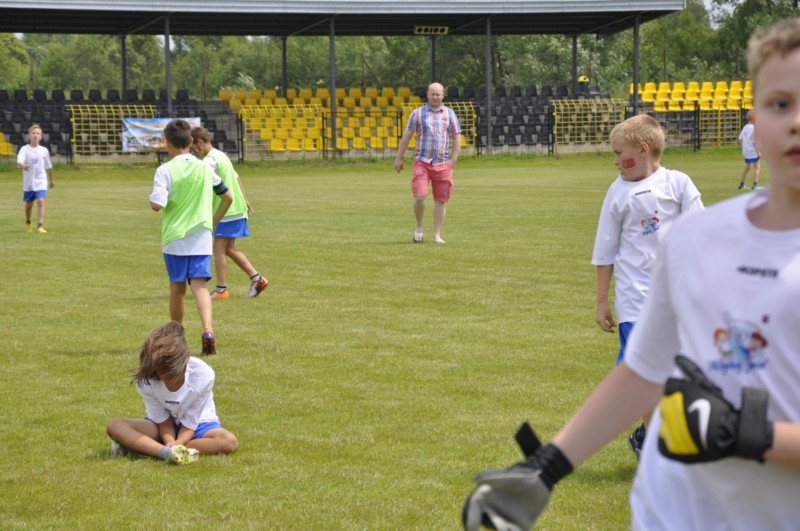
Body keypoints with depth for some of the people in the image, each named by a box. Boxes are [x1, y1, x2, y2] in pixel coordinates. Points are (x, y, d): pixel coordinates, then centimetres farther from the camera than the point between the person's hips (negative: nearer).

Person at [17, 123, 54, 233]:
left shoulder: (44, 150, 1)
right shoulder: (24, 149, -7)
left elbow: (48, 167, 14)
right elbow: (19, 161, -24)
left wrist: (51, 180, 23)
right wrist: (23, 166, -47)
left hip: (41, 182, 0)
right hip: (28, 182, 0)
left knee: (41, 201, -18)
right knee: (29, 204, 14)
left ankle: (40, 226, -22)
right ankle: (28, 223, 39)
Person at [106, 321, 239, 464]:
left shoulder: (202, 375, -27)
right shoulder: (145, 380, -23)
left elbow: (189, 423, -21)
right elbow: (163, 421, -14)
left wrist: (177, 444, -40)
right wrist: (171, 443, -35)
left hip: (197, 424, -1)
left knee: (230, 442, -35)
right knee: (114, 426, -23)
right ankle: (168, 453, -44)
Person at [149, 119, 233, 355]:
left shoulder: (165, 170, -9)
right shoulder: (204, 168, 5)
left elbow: (157, 204, -19)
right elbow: (228, 197, 12)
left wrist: (151, 199, 3)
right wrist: (213, 221, 20)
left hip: (174, 238, -2)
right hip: (201, 237, 2)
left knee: (177, 287, 13)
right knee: (200, 286, -5)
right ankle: (207, 330, -28)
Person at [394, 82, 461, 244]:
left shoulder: (449, 114, 9)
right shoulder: (418, 113, 5)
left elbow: (457, 138, 10)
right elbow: (406, 136, 6)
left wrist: (453, 159, 0)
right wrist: (399, 158, 2)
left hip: (443, 164, 2)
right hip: (422, 162, -2)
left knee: (441, 200, 2)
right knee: (419, 197, -14)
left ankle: (437, 235, 10)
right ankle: (419, 227, 10)